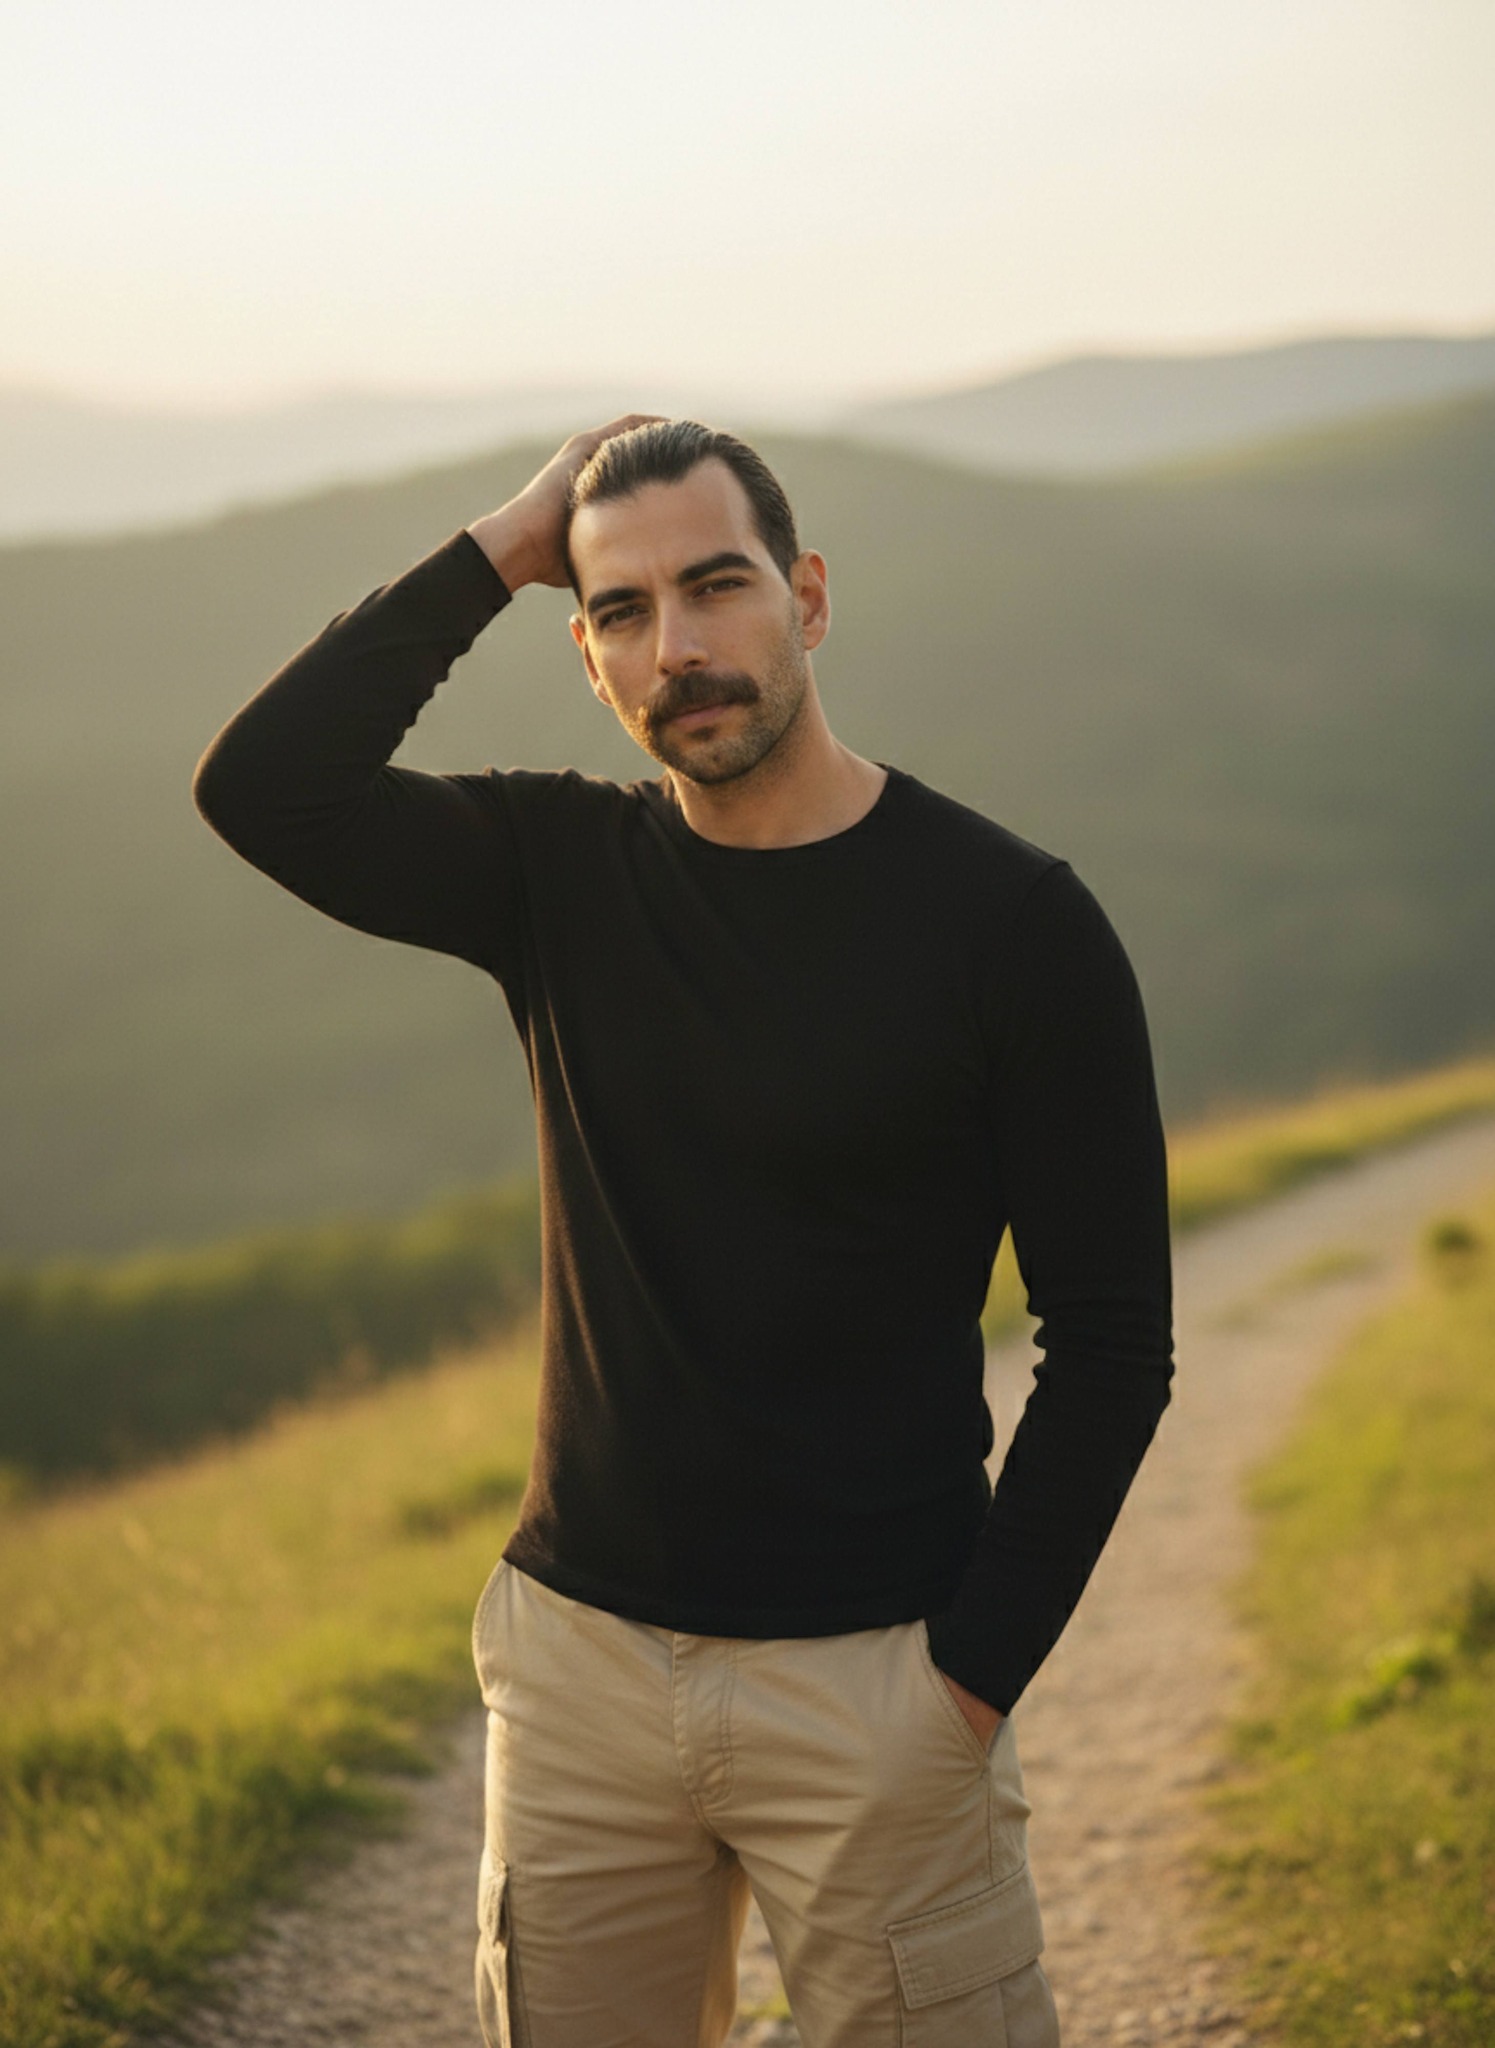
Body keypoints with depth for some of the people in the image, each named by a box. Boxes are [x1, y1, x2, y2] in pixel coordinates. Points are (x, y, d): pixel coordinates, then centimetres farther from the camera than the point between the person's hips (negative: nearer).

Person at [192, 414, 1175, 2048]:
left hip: (868, 1679, -3)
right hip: (579, 1659, 4)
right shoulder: (558, 872, 4)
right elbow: (263, 788, -12)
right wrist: (496, 553, -9)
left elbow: (1110, 1341, -5)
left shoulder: (1011, 919, -7)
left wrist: (977, 1669, -11)